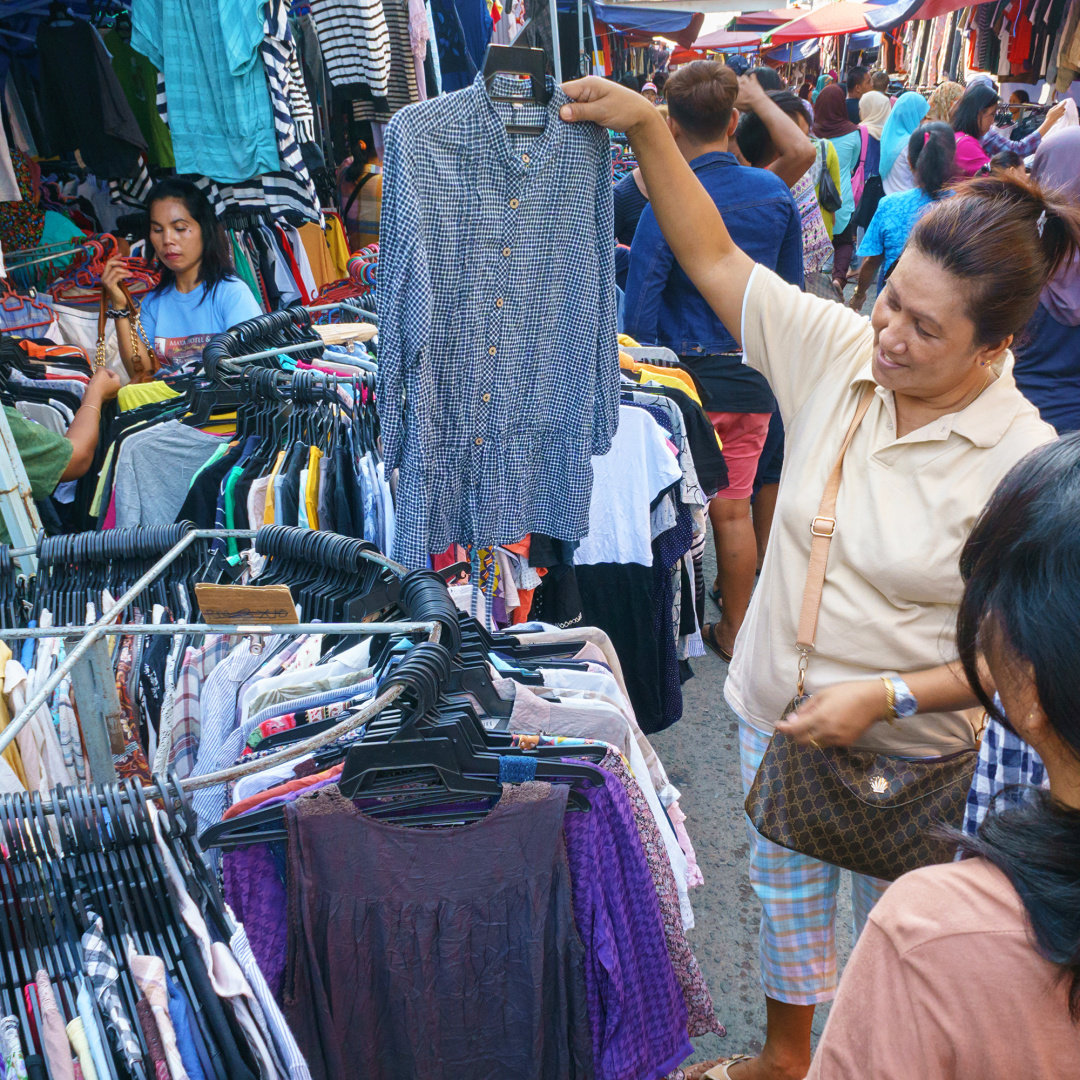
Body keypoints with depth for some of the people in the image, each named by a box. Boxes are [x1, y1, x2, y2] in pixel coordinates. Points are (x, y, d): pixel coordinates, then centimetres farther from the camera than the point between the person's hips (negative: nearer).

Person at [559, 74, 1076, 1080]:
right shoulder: (838, 350, -12)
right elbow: (713, 258, -7)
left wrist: (886, 697, -25)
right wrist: (645, 127, -13)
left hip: (906, 750, -4)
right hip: (775, 709, 5)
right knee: (784, 889, 25)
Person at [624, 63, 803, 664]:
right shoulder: (777, 194, 0)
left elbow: (640, 307, -15)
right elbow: (792, 290, 9)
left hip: (690, 376, -4)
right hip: (755, 375, 4)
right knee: (734, 507, 13)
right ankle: (736, 628, 26)